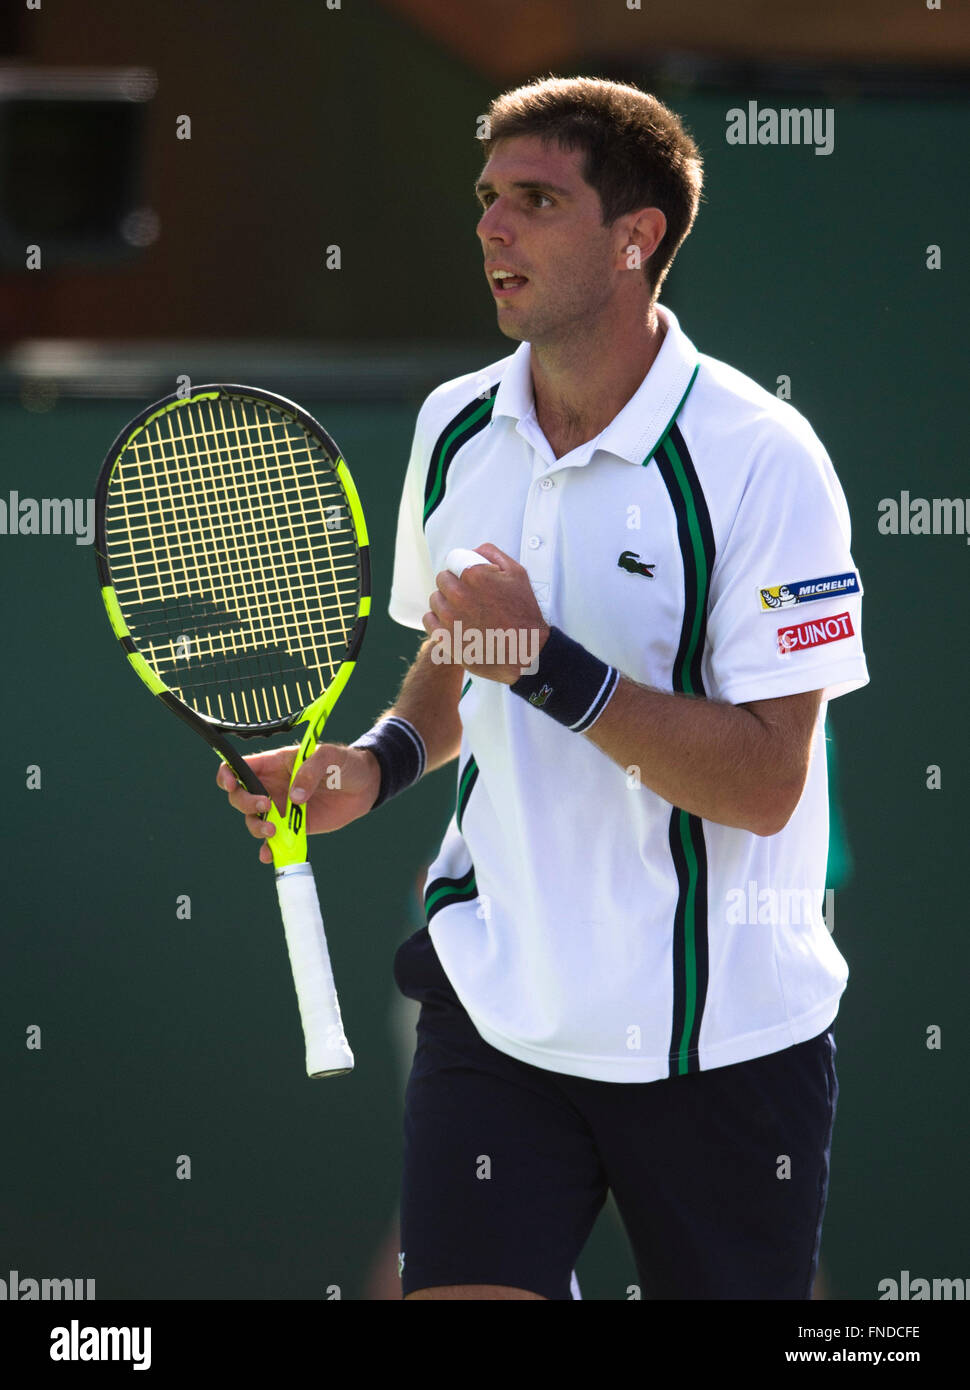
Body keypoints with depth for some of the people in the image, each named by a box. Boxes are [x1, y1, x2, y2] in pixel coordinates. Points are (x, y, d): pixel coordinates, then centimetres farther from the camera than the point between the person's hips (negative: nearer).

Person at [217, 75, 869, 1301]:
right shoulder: (452, 430, 6)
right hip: (496, 1011, 4)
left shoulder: (757, 459, -13)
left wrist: (548, 664, -24)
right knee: (462, 1286, -13)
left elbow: (766, 780, -18)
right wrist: (378, 763, 2)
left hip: (724, 1042, -4)